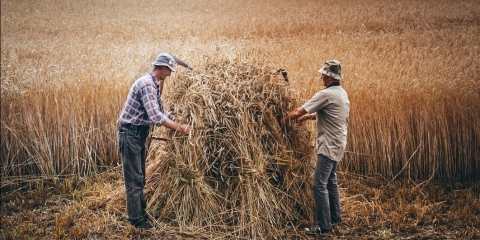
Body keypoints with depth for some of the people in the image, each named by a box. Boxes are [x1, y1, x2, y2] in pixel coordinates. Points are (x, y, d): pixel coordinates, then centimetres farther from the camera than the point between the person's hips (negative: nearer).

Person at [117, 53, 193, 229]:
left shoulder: (154, 85, 13)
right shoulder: (147, 84, -19)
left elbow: (161, 112, 18)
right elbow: (156, 117, -27)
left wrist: (180, 124, 8)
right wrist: (179, 128, -21)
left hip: (139, 134, 10)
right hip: (130, 134, -10)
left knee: (139, 178, 16)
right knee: (134, 179, -4)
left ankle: (141, 213, 25)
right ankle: (136, 219, 3)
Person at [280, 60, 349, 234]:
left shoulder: (326, 94, -20)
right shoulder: (342, 93, 10)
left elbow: (299, 111, -16)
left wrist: (286, 119, 0)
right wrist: (309, 116, 15)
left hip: (329, 145, -10)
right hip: (337, 143, 10)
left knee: (319, 185, -9)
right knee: (330, 181, 21)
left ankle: (324, 226, -7)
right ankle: (335, 216, 30)